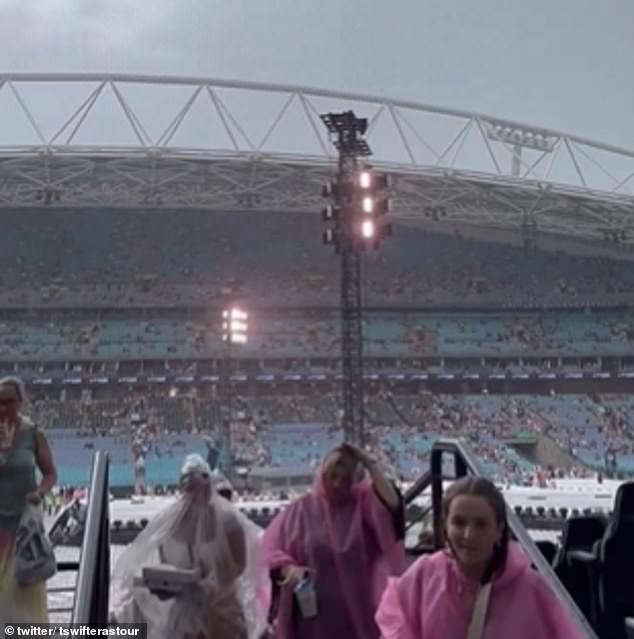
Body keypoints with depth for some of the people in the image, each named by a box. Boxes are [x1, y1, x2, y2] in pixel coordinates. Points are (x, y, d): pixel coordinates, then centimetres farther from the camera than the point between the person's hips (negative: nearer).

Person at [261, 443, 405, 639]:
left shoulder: (363, 503, 1)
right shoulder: (301, 509, -1)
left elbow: (392, 504, -19)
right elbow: (270, 549, -2)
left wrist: (370, 465, -16)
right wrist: (289, 569, -21)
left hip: (357, 614, 0)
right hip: (315, 614, 0)